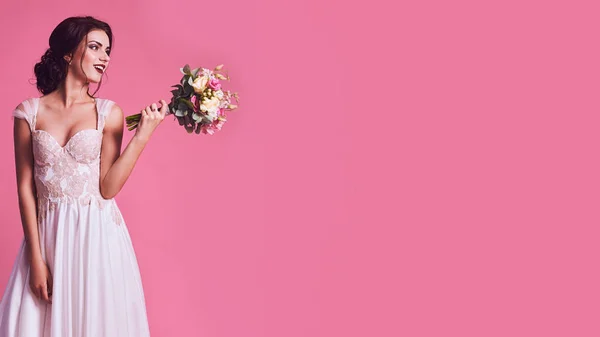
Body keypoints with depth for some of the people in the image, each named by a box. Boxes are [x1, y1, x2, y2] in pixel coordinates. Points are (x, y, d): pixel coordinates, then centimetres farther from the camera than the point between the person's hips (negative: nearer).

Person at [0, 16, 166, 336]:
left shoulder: (108, 113, 0)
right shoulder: (29, 113, 0)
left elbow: (108, 188, -7)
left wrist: (142, 135, -13)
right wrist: (36, 257, -4)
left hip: (97, 235, 0)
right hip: (49, 236, 0)